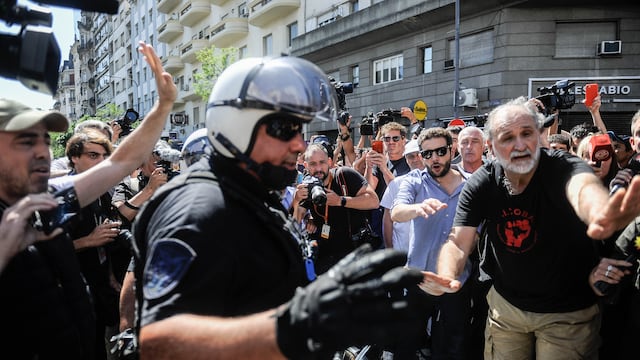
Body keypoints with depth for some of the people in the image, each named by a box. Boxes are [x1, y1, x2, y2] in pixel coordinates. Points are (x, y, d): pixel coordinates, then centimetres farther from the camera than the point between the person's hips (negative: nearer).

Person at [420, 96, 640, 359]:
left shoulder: (564, 168, -23)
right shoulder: (480, 184, -12)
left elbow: (583, 188, -47)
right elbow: (458, 243, -16)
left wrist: (599, 215, -72)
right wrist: (446, 276, -39)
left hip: (568, 313, -3)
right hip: (505, 305, 3)